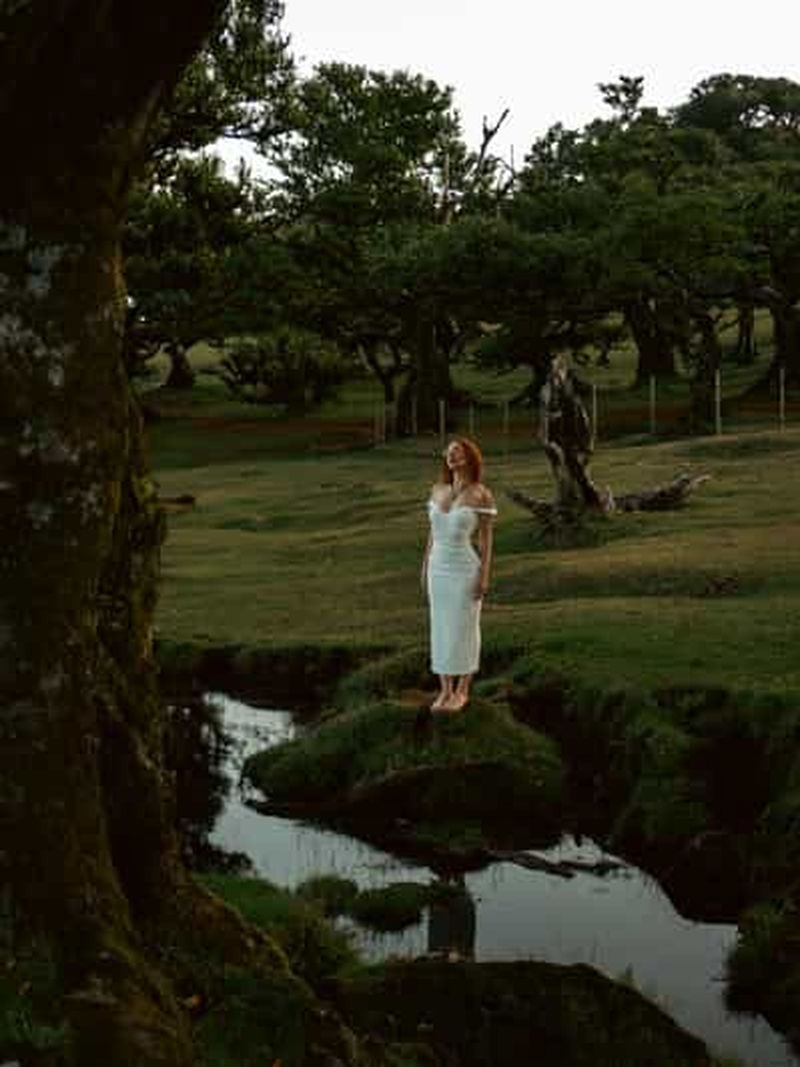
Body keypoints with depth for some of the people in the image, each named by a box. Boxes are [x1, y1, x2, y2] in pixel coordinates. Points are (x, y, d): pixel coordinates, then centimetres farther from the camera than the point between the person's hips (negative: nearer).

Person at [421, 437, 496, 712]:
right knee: (442, 629, 9)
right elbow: (433, 533, 11)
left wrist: (485, 577, -13)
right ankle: (445, 691, 19)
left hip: (467, 571, -5)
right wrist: (425, 570, 11)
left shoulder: (482, 494, -10)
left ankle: (462, 691, 16)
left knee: (465, 630, 3)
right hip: (439, 570, 5)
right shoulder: (438, 490, 5)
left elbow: (486, 538, -9)